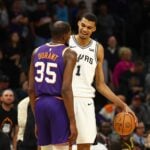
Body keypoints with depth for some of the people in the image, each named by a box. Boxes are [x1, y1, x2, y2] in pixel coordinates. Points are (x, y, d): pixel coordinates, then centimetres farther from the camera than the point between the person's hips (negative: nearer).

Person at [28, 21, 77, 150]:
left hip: (40, 104, 6)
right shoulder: (68, 54, -7)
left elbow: (31, 89, 10)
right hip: (59, 105, -6)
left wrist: (37, 120, 18)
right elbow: (66, 89, -16)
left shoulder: (37, 52, 11)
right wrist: (72, 122, -14)